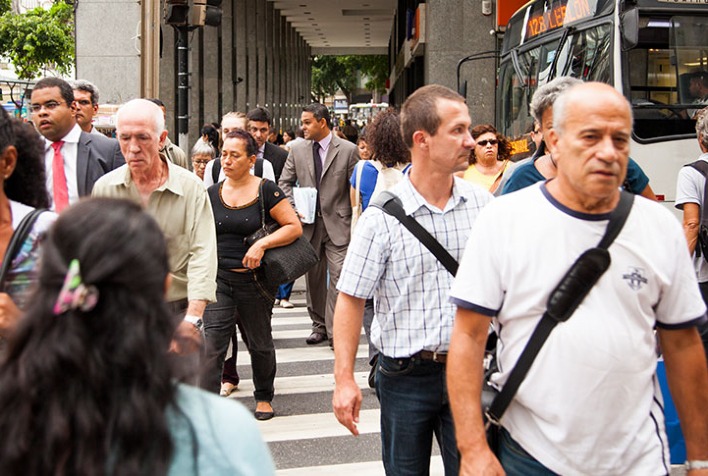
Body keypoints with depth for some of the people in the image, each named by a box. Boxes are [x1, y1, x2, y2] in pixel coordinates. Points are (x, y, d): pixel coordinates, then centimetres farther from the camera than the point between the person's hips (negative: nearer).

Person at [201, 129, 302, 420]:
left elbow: (295, 227, -9)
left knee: (260, 344, 14)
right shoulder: (212, 194, 4)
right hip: (219, 279, 2)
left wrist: (262, 244, -19)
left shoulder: (265, 191, -7)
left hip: (254, 280, -2)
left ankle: (264, 396, 37)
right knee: (212, 346, -9)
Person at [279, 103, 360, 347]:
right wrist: (294, 208, -4)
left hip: (338, 224, -4)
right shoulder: (298, 151, 7)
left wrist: (356, 223, -6)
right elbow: (285, 182, 13)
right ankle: (319, 325, 23)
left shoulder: (348, 150, -4)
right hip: (309, 224, 4)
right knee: (313, 278, 11)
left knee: (338, 276, -9)